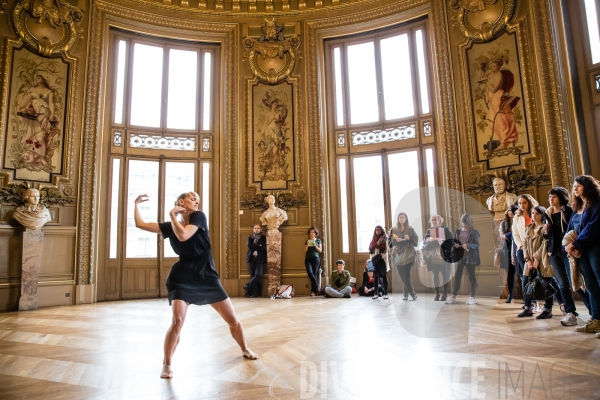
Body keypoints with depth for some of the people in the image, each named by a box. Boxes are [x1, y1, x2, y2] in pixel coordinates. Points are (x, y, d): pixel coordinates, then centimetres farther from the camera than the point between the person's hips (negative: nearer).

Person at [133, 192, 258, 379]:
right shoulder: (170, 226, 3)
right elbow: (140, 224, 4)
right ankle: (167, 364, 6)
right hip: (182, 278, 0)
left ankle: (245, 350, 30)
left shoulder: (199, 216, -5)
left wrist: (172, 215, -10)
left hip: (207, 276, 0)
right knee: (177, 321, -18)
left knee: (233, 319, 4)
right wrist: (136, 203, 6)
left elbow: (183, 236, -21)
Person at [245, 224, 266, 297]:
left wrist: (254, 247, -5)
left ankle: (249, 288, -2)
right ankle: (256, 292, 3)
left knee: (258, 275, -16)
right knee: (253, 276, -1)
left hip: (260, 259, -2)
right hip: (252, 259, 2)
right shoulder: (250, 238, 14)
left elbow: (264, 248, -6)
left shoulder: (263, 238, 7)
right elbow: (249, 245, -4)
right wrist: (259, 246, -6)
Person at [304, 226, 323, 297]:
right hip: (308, 259, 2)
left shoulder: (318, 240, 10)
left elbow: (320, 250, 4)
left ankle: (313, 291, 0)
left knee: (315, 274, -4)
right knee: (310, 273, -18)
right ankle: (317, 287, -9)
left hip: (315, 258, -2)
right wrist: (308, 245, -5)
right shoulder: (307, 241, 15)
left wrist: (315, 246, -10)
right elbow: (305, 251, 10)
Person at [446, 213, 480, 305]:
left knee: (471, 277, 4)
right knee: (457, 276, 5)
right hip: (459, 257, 4)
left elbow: (477, 245, -9)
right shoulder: (458, 231, 9)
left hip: (470, 257, -3)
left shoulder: (474, 232, -3)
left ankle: (472, 297, 13)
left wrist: (468, 246, -26)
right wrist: (455, 245, -11)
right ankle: (453, 297, 10)